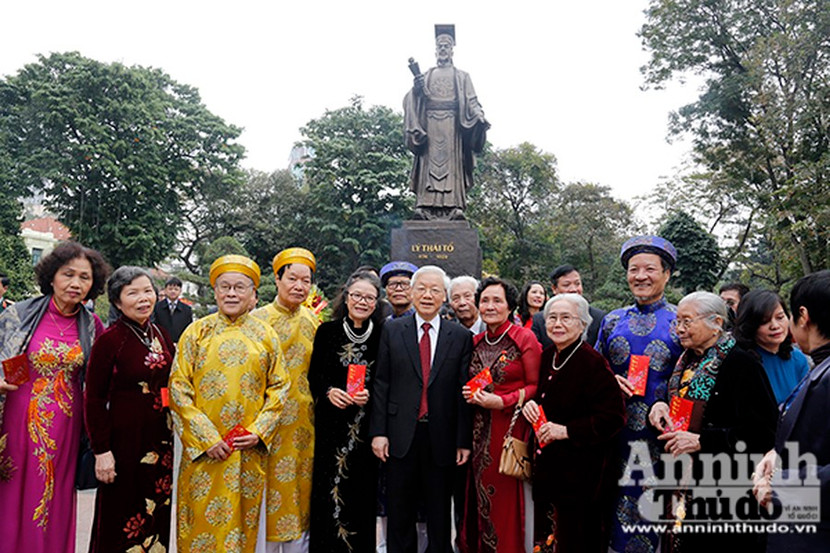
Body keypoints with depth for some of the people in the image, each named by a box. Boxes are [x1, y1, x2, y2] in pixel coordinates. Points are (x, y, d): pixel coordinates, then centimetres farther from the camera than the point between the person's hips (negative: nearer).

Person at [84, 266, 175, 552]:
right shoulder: (109, 340, -12)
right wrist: (101, 451, -15)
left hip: (160, 438, 6)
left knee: (157, 515, 16)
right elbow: (93, 399, -12)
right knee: (121, 522, 8)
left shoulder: (162, 336, 5)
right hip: (124, 438, -5)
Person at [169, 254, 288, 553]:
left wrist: (260, 431, -6)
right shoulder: (196, 332, 0)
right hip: (203, 449, -1)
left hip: (250, 449, 1)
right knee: (202, 521, 6)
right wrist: (206, 437, -11)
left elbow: (279, 387, 6)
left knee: (243, 522, 10)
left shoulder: (266, 335, 4)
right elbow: (178, 388, -3)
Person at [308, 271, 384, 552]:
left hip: (366, 426, 0)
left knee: (362, 491, 6)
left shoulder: (383, 334, 0)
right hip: (331, 423, 0)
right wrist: (328, 391, -12)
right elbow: (313, 375, 5)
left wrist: (369, 394, -12)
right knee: (328, 491, 3)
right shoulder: (327, 331, 1)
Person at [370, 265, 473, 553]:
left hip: (442, 438, 0)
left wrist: (464, 440, -4)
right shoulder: (392, 330, 2)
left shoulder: (461, 336, 0)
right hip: (401, 435, 1)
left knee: (439, 512, 14)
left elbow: (465, 390, -2)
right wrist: (378, 431, -5)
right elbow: (380, 383, 0)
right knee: (400, 511, 14)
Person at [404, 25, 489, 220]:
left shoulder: (461, 77, 18)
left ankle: (456, 207, -18)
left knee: (453, 163, -10)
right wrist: (416, 88, -11)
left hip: (452, 124, -1)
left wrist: (479, 116, -14)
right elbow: (413, 100, 11)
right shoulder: (425, 76, 22)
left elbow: (471, 101, 6)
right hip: (430, 122, 1)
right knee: (429, 163, -10)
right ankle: (424, 207, -18)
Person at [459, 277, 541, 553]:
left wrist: (502, 401, -17)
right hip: (480, 430, 5)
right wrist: (468, 393, 0)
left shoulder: (525, 338, -5)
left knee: (506, 495, -2)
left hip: (511, 426, -5)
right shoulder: (475, 342, 10)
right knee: (480, 495, 9)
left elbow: (536, 386, -7)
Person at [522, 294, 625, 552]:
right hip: (546, 468, 7)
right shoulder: (547, 358, 6)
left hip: (581, 474, -7)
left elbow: (613, 417, -20)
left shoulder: (593, 363, -17)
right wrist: (530, 403, -2)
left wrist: (566, 430, -22)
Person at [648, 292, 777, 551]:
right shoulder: (687, 361, 9)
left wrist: (701, 441, -23)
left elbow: (761, 430, -20)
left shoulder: (739, 363, -15)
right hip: (687, 479, 7)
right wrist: (660, 405, 0)